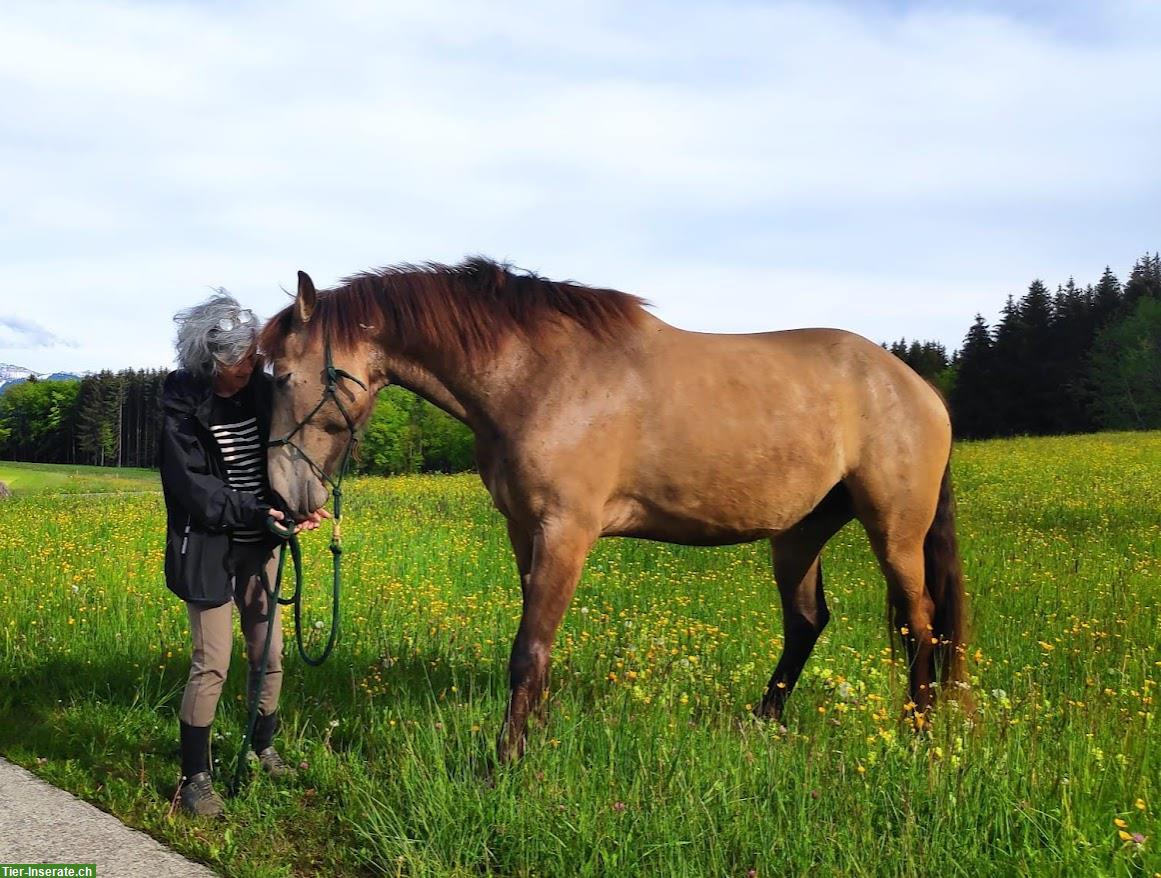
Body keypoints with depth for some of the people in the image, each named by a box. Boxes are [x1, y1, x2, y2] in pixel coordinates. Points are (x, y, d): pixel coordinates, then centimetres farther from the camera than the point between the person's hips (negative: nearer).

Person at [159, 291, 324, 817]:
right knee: (212, 664, -5)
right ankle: (195, 778, 8)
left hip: (259, 544, 5)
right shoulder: (183, 406, -14)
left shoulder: (262, 392, -1)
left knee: (268, 654, 13)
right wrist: (260, 512, -25)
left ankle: (264, 750, 33)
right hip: (208, 548, -5)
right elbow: (193, 486, -18)